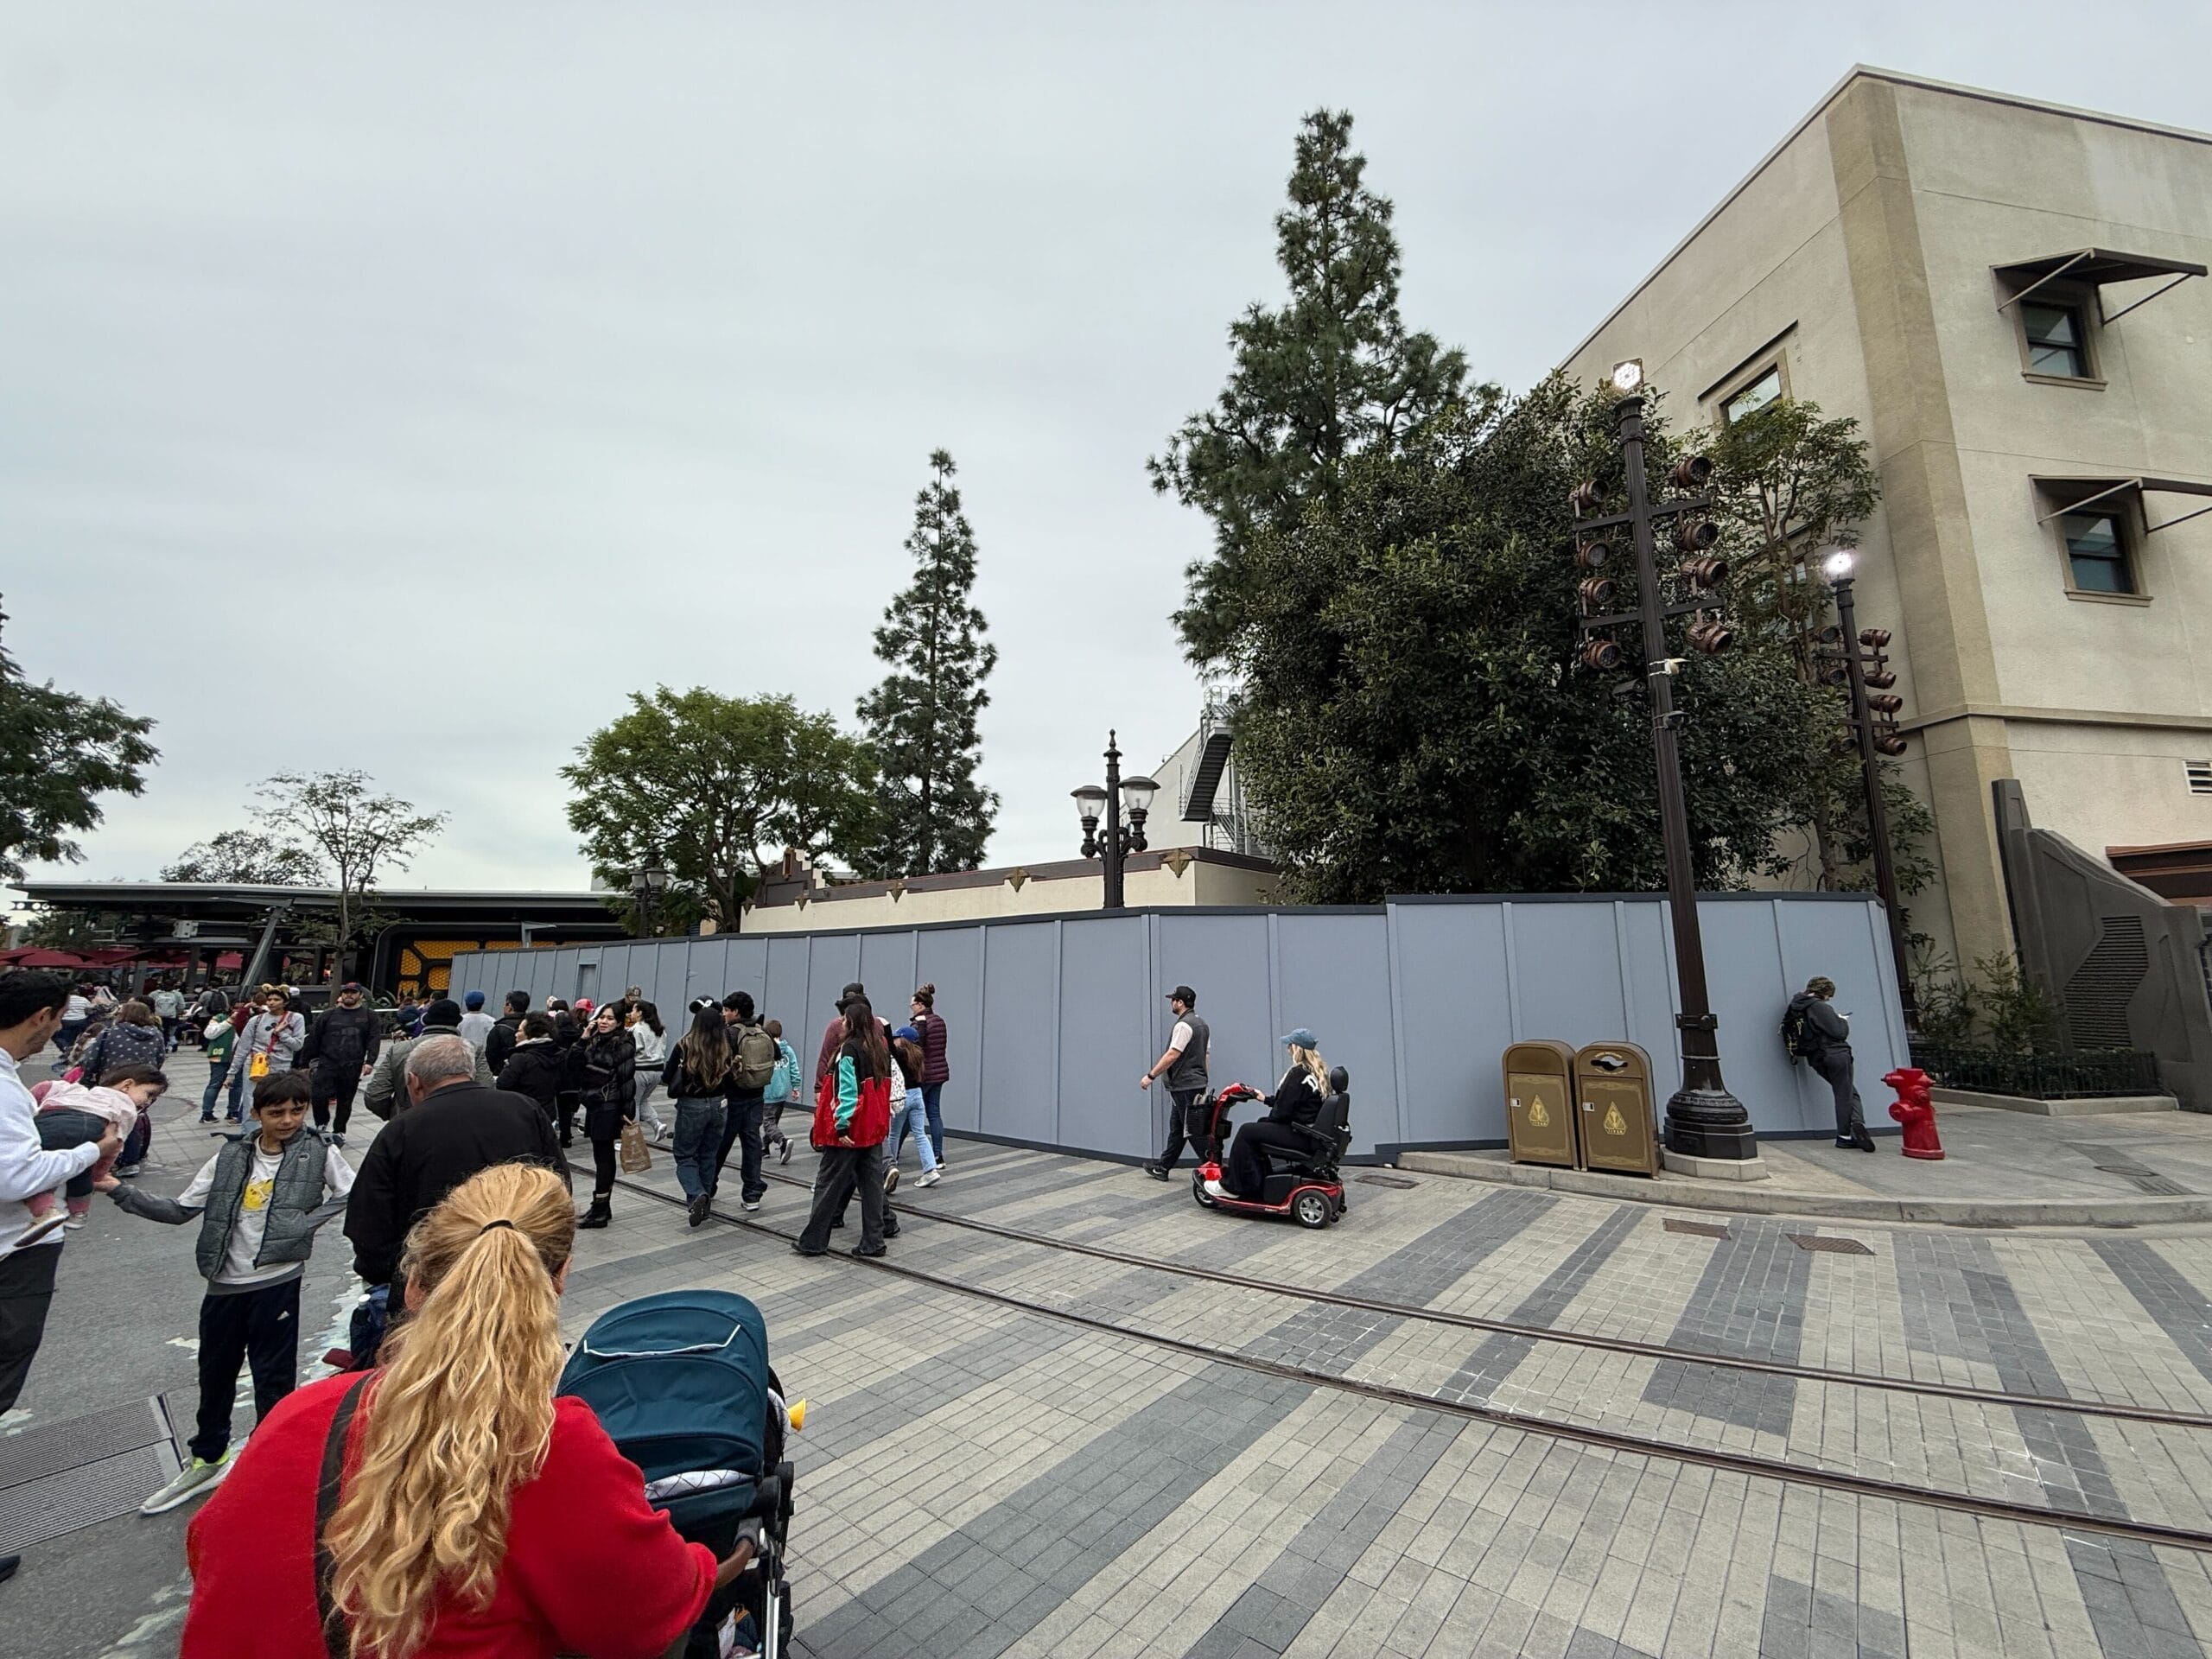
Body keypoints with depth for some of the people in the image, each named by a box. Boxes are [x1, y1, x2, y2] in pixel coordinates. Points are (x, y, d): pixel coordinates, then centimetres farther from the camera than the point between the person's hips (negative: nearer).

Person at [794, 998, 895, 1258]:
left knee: (829, 1183, 7)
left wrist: (842, 1126, -18)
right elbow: (884, 1087, 9)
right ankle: (873, 1242, 13)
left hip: (850, 1128, -6)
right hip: (874, 1127, 6)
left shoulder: (849, 1049, -13)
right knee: (872, 1183, 10)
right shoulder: (881, 1049, 7)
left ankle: (813, 1241, 17)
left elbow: (847, 1091, -19)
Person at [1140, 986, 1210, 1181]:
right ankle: (1162, 1167, 23)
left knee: (1193, 1131, -4)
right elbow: (1204, 1056, 18)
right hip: (1197, 1083, 10)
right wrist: (1202, 1080, 23)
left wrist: (1151, 1076, -17)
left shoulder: (1183, 1025, -16)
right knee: (1176, 1129, 15)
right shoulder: (1202, 1024, 15)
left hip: (1185, 1087, -10)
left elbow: (1172, 1056, -22)